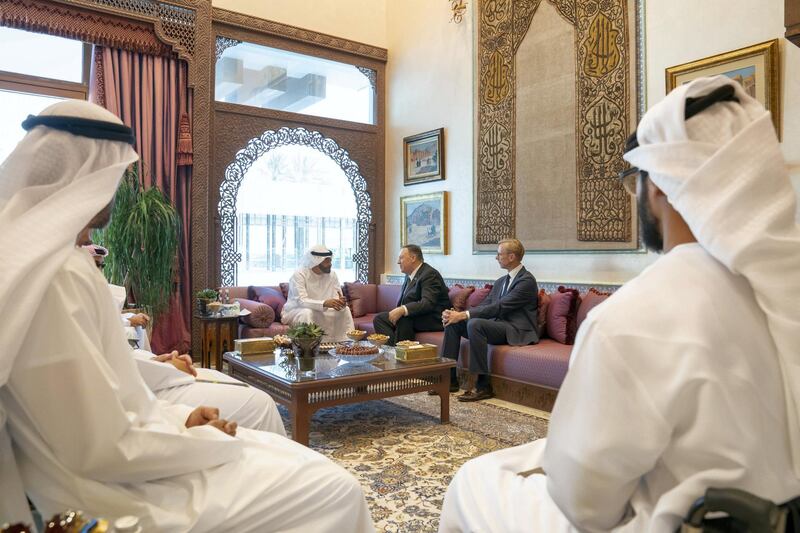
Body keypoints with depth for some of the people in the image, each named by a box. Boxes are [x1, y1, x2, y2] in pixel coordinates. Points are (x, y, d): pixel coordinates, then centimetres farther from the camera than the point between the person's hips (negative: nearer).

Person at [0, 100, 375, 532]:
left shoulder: (46, 257, 8)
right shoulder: (56, 274, -25)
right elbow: (103, 450, -25)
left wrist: (179, 419, 3)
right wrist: (209, 440, -11)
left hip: (119, 463, 10)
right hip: (117, 492, -10)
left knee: (302, 462, 14)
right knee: (332, 489, -5)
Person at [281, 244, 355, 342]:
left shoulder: (332, 275, -3)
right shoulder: (299, 275, -20)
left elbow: (338, 298, -6)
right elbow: (301, 301, -31)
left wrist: (341, 302, -32)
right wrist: (324, 303, -46)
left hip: (320, 312, 5)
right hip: (296, 311, -5)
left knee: (345, 310, -12)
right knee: (307, 312, -36)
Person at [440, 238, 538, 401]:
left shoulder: (527, 280, -10)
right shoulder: (501, 282, 18)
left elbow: (499, 307, -20)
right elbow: (485, 305, 9)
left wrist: (464, 315, -23)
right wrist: (458, 314, -10)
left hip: (517, 331, -8)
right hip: (497, 325, 9)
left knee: (475, 323, -33)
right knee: (452, 322, -6)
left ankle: (483, 386, -25)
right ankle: (449, 378, -4)